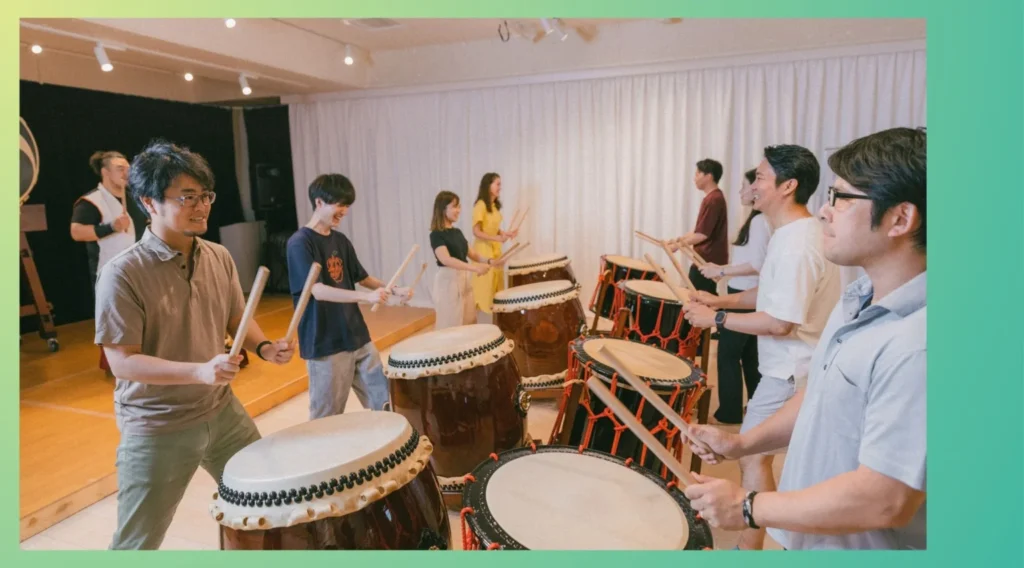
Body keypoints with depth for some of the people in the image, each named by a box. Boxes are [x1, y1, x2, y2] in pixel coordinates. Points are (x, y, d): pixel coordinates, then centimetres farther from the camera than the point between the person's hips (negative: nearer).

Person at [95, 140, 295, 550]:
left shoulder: (219, 258, -2)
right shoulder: (122, 274, -20)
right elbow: (122, 362, -20)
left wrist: (264, 347, -11)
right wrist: (200, 371, -33)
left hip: (223, 413, 6)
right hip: (156, 429, -5)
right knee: (137, 542, 12)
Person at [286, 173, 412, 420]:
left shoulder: (341, 241, 9)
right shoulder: (299, 243, -14)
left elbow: (361, 277, 19)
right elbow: (318, 291, -25)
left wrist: (394, 290, 2)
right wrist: (366, 296, -36)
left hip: (358, 336, 7)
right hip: (325, 344, -7)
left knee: (384, 402, 13)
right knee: (327, 418, 6)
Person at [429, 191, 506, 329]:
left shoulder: (457, 232, 12)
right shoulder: (436, 234, -14)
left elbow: (471, 253, 17)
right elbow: (446, 259, -28)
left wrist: (489, 261, -2)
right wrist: (475, 268, -36)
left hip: (465, 280, 8)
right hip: (448, 281, -8)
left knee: (469, 323, 13)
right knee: (451, 325, -3)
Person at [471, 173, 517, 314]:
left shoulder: (495, 205, 11)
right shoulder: (480, 205, -15)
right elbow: (476, 232, -17)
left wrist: (506, 233, 1)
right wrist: (497, 238, -25)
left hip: (495, 250, 8)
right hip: (484, 250, -8)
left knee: (497, 285, 10)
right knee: (485, 287, -4)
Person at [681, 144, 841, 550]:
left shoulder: (797, 243, -27)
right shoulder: (797, 233, 7)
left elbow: (779, 322, -28)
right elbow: (774, 292, 16)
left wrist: (717, 319, -20)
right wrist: (721, 300, 5)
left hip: (790, 372, -11)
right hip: (796, 366, 11)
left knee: (753, 457, -3)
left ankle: (749, 547, 10)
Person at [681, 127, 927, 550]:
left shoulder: (916, 347, -31)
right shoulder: (861, 297, 0)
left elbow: (885, 501, -30)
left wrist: (747, 508, -22)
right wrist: (743, 443, 0)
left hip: (852, 544, -7)